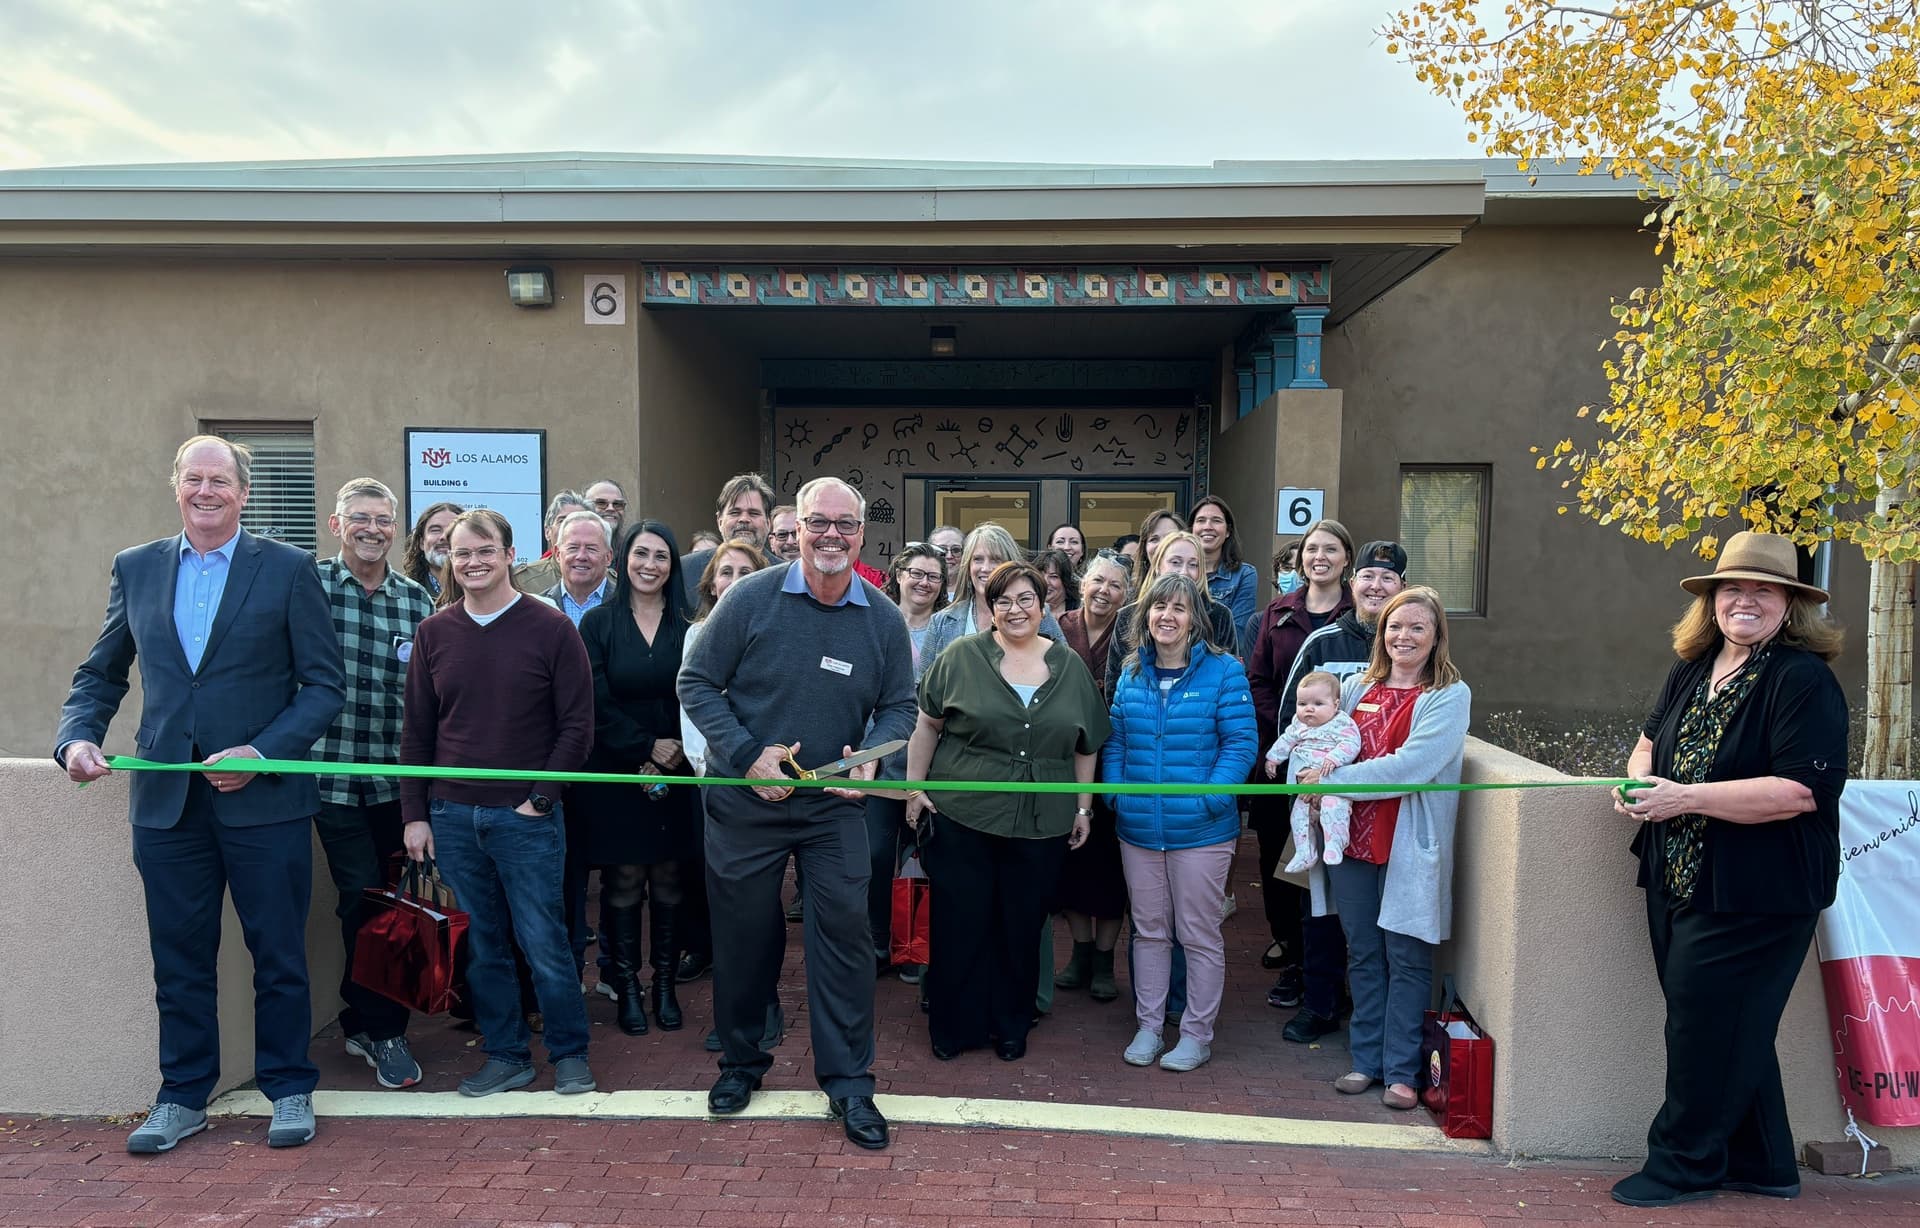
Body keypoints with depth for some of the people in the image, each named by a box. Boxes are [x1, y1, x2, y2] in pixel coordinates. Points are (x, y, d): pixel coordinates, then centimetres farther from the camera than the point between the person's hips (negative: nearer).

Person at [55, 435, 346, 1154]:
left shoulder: (289, 570, -2)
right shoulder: (135, 569, 9)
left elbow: (326, 685, -4)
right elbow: (99, 675, 14)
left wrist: (260, 753, -14)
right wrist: (77, 737, -5)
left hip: (265, 798, -3)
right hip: (166, 800, 3)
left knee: (278, 956, 7)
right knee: (179, 960, 12)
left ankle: (289, 1089, 22)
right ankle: (183, 1097, 27)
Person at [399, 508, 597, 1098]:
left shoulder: (551, 628, -4)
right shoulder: (433, 633, 6)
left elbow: (577, 725, -3)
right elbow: (416, 731, 10)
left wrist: (541, 798, -9)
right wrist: (414, 814, 5)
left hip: (527, 817, -3)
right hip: (452, 816, 4)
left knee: (543, 943, 1)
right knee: (481, 945, 11)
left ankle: (569, 1052, 19)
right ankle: (506, 1054, 25)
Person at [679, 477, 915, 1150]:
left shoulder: (883, 618, -2)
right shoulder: (751, 598, -9)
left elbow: (899, 706, 5)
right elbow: (696, 682, -6)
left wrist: (871, 756, -15)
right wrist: (747, 755, -16)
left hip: (835, 806, 1)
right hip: (745, 801, -1)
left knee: (845, 932, 0)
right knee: (743, 934, 11)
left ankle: (848, 1081, 15)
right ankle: (740, 1062, 33)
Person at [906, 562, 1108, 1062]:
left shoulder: (1070, 666, 6)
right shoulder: (961, 657, -1)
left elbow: (1087, 745, 12)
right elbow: (927, 724, 3)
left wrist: (1083, 807, 10)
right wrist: (915, 788, 0)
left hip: (1041, 827, 2)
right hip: (962, 817, -2)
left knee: (1021, 928, 11)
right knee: (959, 925, 5)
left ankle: (1011, 1026, 27)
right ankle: (953, 1027, 21)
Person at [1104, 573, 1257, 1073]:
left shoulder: (1224, 672, -8)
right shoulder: (1131, 674, 7)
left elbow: (1240, 744, -11)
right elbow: (1115, 742, 12)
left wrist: (1209, 799, -18)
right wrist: (1115, 793, -1)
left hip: (1200, 830, -4)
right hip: (1138, 828, 4)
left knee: (1199, 935, 7)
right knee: (1149, 930, 15)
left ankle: (1196, 1034, 22)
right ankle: (1148, 1026, 28)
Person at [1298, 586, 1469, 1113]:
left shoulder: (1450, 696, -6)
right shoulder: (1356, 688, 9)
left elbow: (1412, 765, -18)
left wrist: (1332, 780, -16)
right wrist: (1316, 769, -11)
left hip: (1409, 846, -4)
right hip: (1353, 838, 5)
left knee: (1406, 958, 3)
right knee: (1362, 954, 12)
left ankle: (1402, 1070, 15)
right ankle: (1366, 1060, 24)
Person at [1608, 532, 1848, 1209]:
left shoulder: (1804, 680, -14)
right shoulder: (1692, 669, 8)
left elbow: (1803, 790, -24)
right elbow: (1651, 739, 23)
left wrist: (1684, 797, -25)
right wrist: (1638, 779, 0)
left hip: (1755, 894, -7)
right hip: (1677, 882, 8)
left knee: (1704, 1025, -1)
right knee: (1730, 1027, 16)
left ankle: (1682, 1163, 16)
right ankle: (1762, 1165, 32)